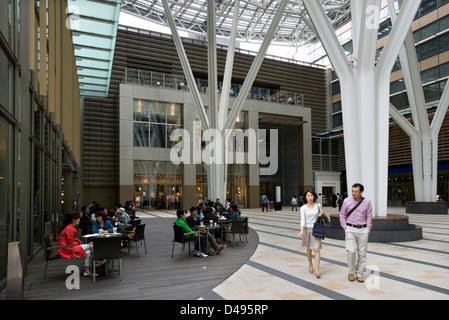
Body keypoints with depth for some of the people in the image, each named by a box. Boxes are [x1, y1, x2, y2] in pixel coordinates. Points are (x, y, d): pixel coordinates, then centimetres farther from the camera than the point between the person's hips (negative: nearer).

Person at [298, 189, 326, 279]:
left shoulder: (318, 206, 1)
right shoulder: (303, 208, -4)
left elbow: (322, 213, 18)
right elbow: (303, 220, -12)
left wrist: (322, 214, -7)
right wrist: (301, 231, -26)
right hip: (307, 229, 0)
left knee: (316, 249, -9)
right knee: (309, 249, 13)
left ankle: (317, 270, -7)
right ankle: (310, 265, 34)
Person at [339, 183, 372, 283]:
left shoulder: (367, 202, 2)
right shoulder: (347, 201, 1)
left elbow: (369, 217, 7)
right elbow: (342, 215, 8)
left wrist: (368, 230, 1)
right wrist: (345, 228, 1)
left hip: (363, 230, 1)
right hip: (350, 229, -1)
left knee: (362, 253, 4)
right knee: (351, 251, -11)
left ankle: (359, 274, 17)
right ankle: (351, 272, 9)